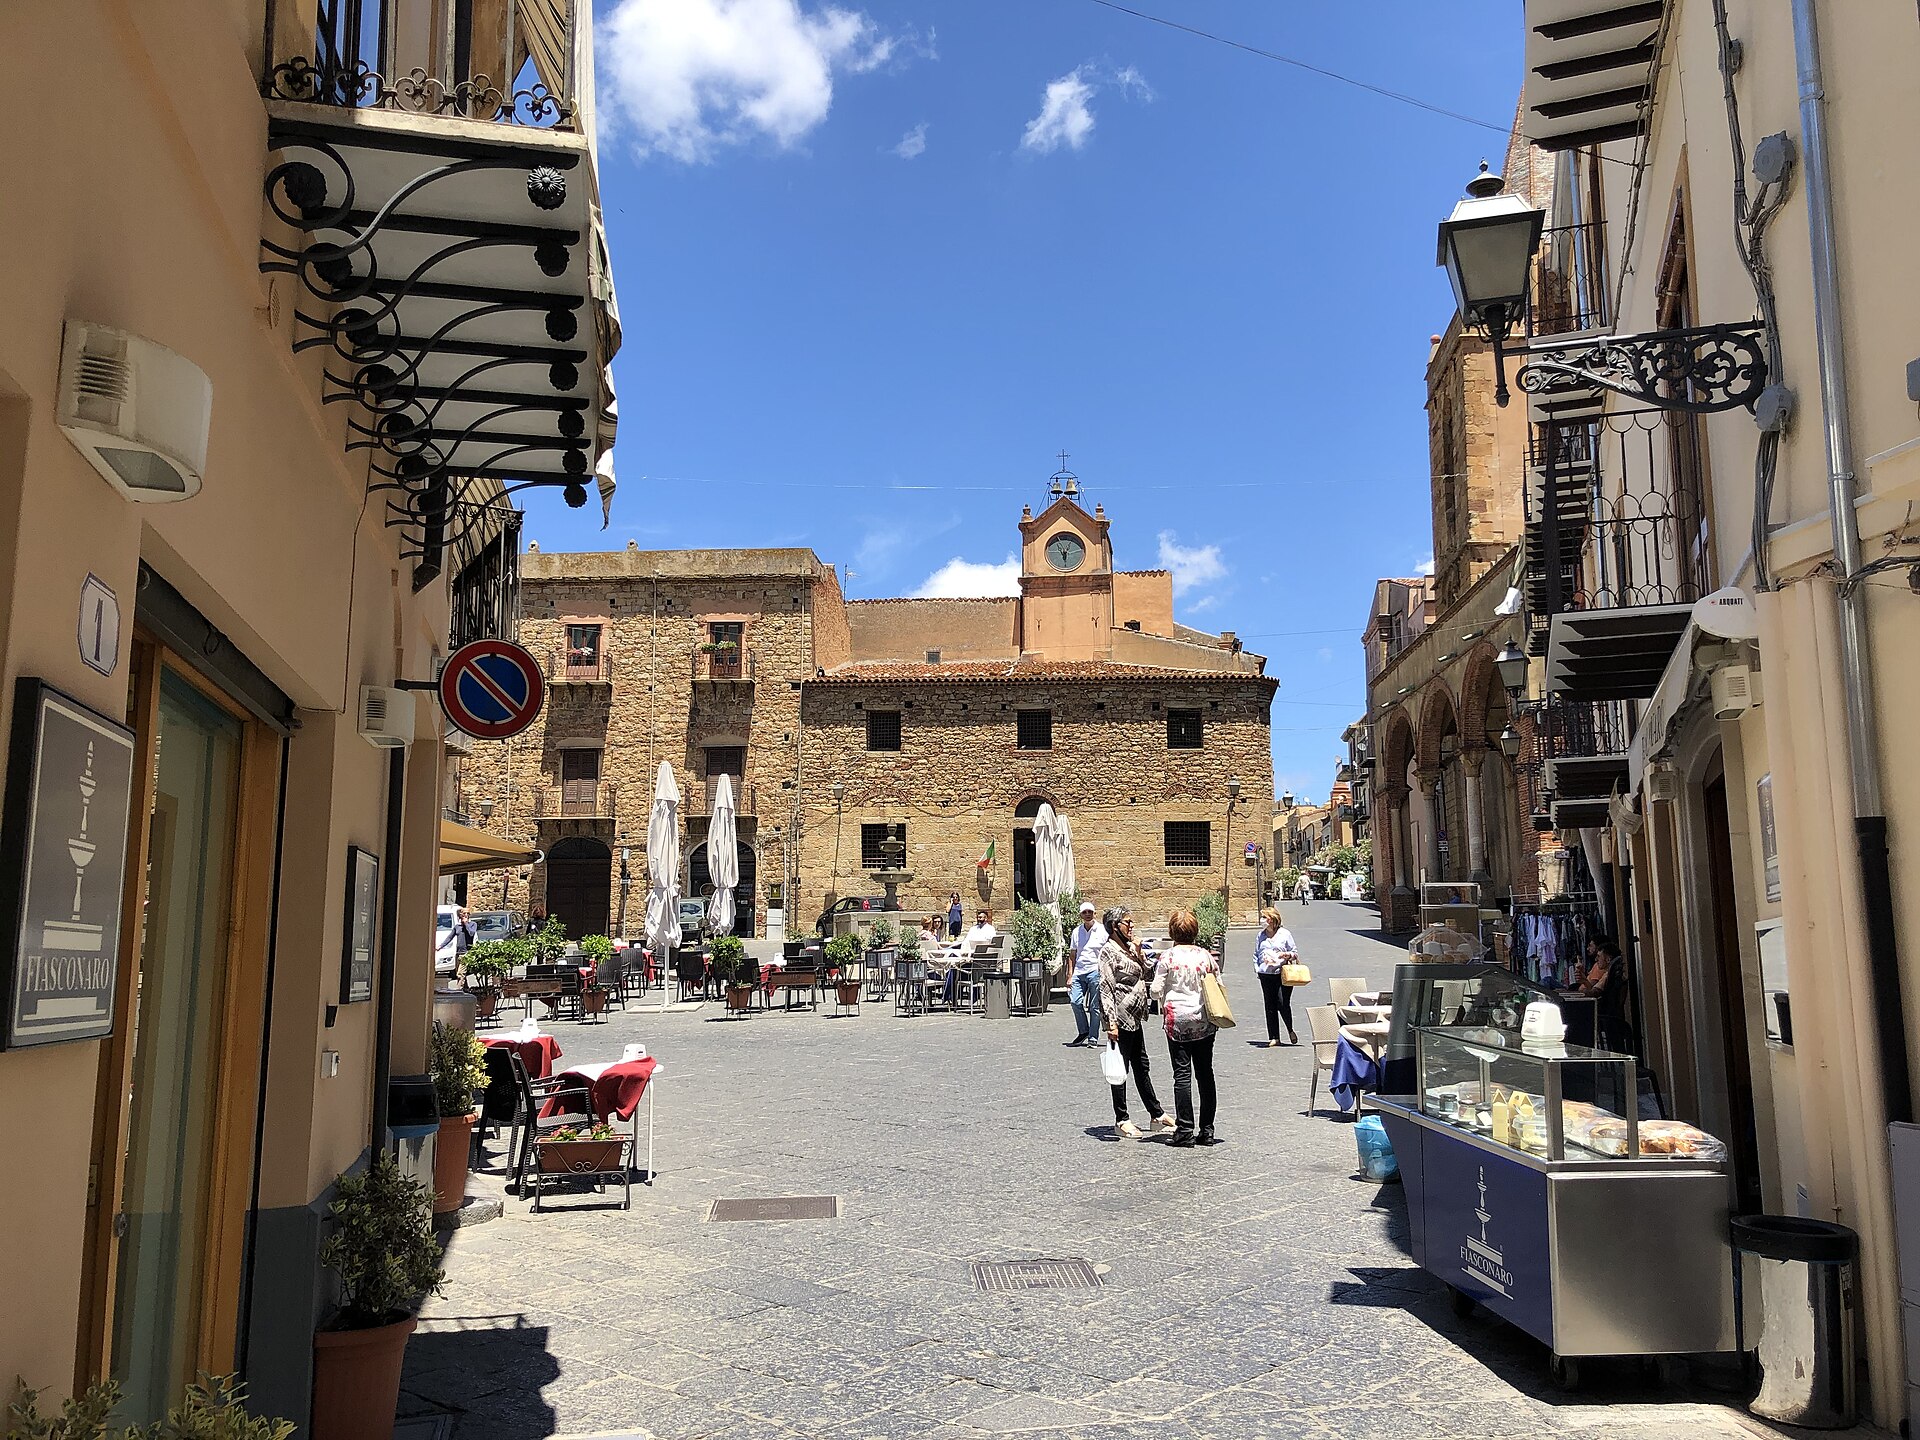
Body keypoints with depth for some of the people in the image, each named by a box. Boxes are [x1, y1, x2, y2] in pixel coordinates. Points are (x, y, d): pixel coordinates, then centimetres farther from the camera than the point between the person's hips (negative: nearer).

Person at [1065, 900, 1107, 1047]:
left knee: (1094, 1007, 0)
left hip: (1096, 971, -3)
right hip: (1079, 971, 3)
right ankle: (1084, 1031, 11)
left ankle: (1092, 1038, 9)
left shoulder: (1102, 930, 0)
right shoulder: (1077, 931, 11)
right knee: (1075, 1001, -9)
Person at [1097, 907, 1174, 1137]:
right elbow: (1106, 989, -17)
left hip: (1135, 1016, 9)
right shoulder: (1109, 951, -12)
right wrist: (1111, 1022, -22)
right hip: (1121, 1017, -9)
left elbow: (1149, 975, 16)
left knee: (1141, 1066, 16)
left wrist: (1140, 954, 0)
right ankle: (1121, 1121, 8)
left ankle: (1156, 1114, 25)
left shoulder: (1131, 948, 12)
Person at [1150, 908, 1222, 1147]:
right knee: (1205, 1073, 9)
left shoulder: (1168, 957, -8)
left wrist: (1164, 999, 15)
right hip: (1204, 1021, 3)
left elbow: (1156, 991, -7)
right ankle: (1207, 1130, 11)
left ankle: (1185, 1130, -1)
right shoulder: (1205, 956, 0)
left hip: (1177, 1021, -3)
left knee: (1182, 1075, 1)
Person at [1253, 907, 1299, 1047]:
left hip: (1282, 973, -3)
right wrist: (1257, 968, 6)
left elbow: (1295, 952, 6)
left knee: (1283, 1003, -10)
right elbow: (1256, 954, 19)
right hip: (1266, 974, 3)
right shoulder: (1260, 936, 13)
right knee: (1270, 1006, 3)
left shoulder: (1285, 934, 3)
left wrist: (1287, 955, -14)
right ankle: (1274, 1037, 10)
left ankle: (1290, 1030, 17)